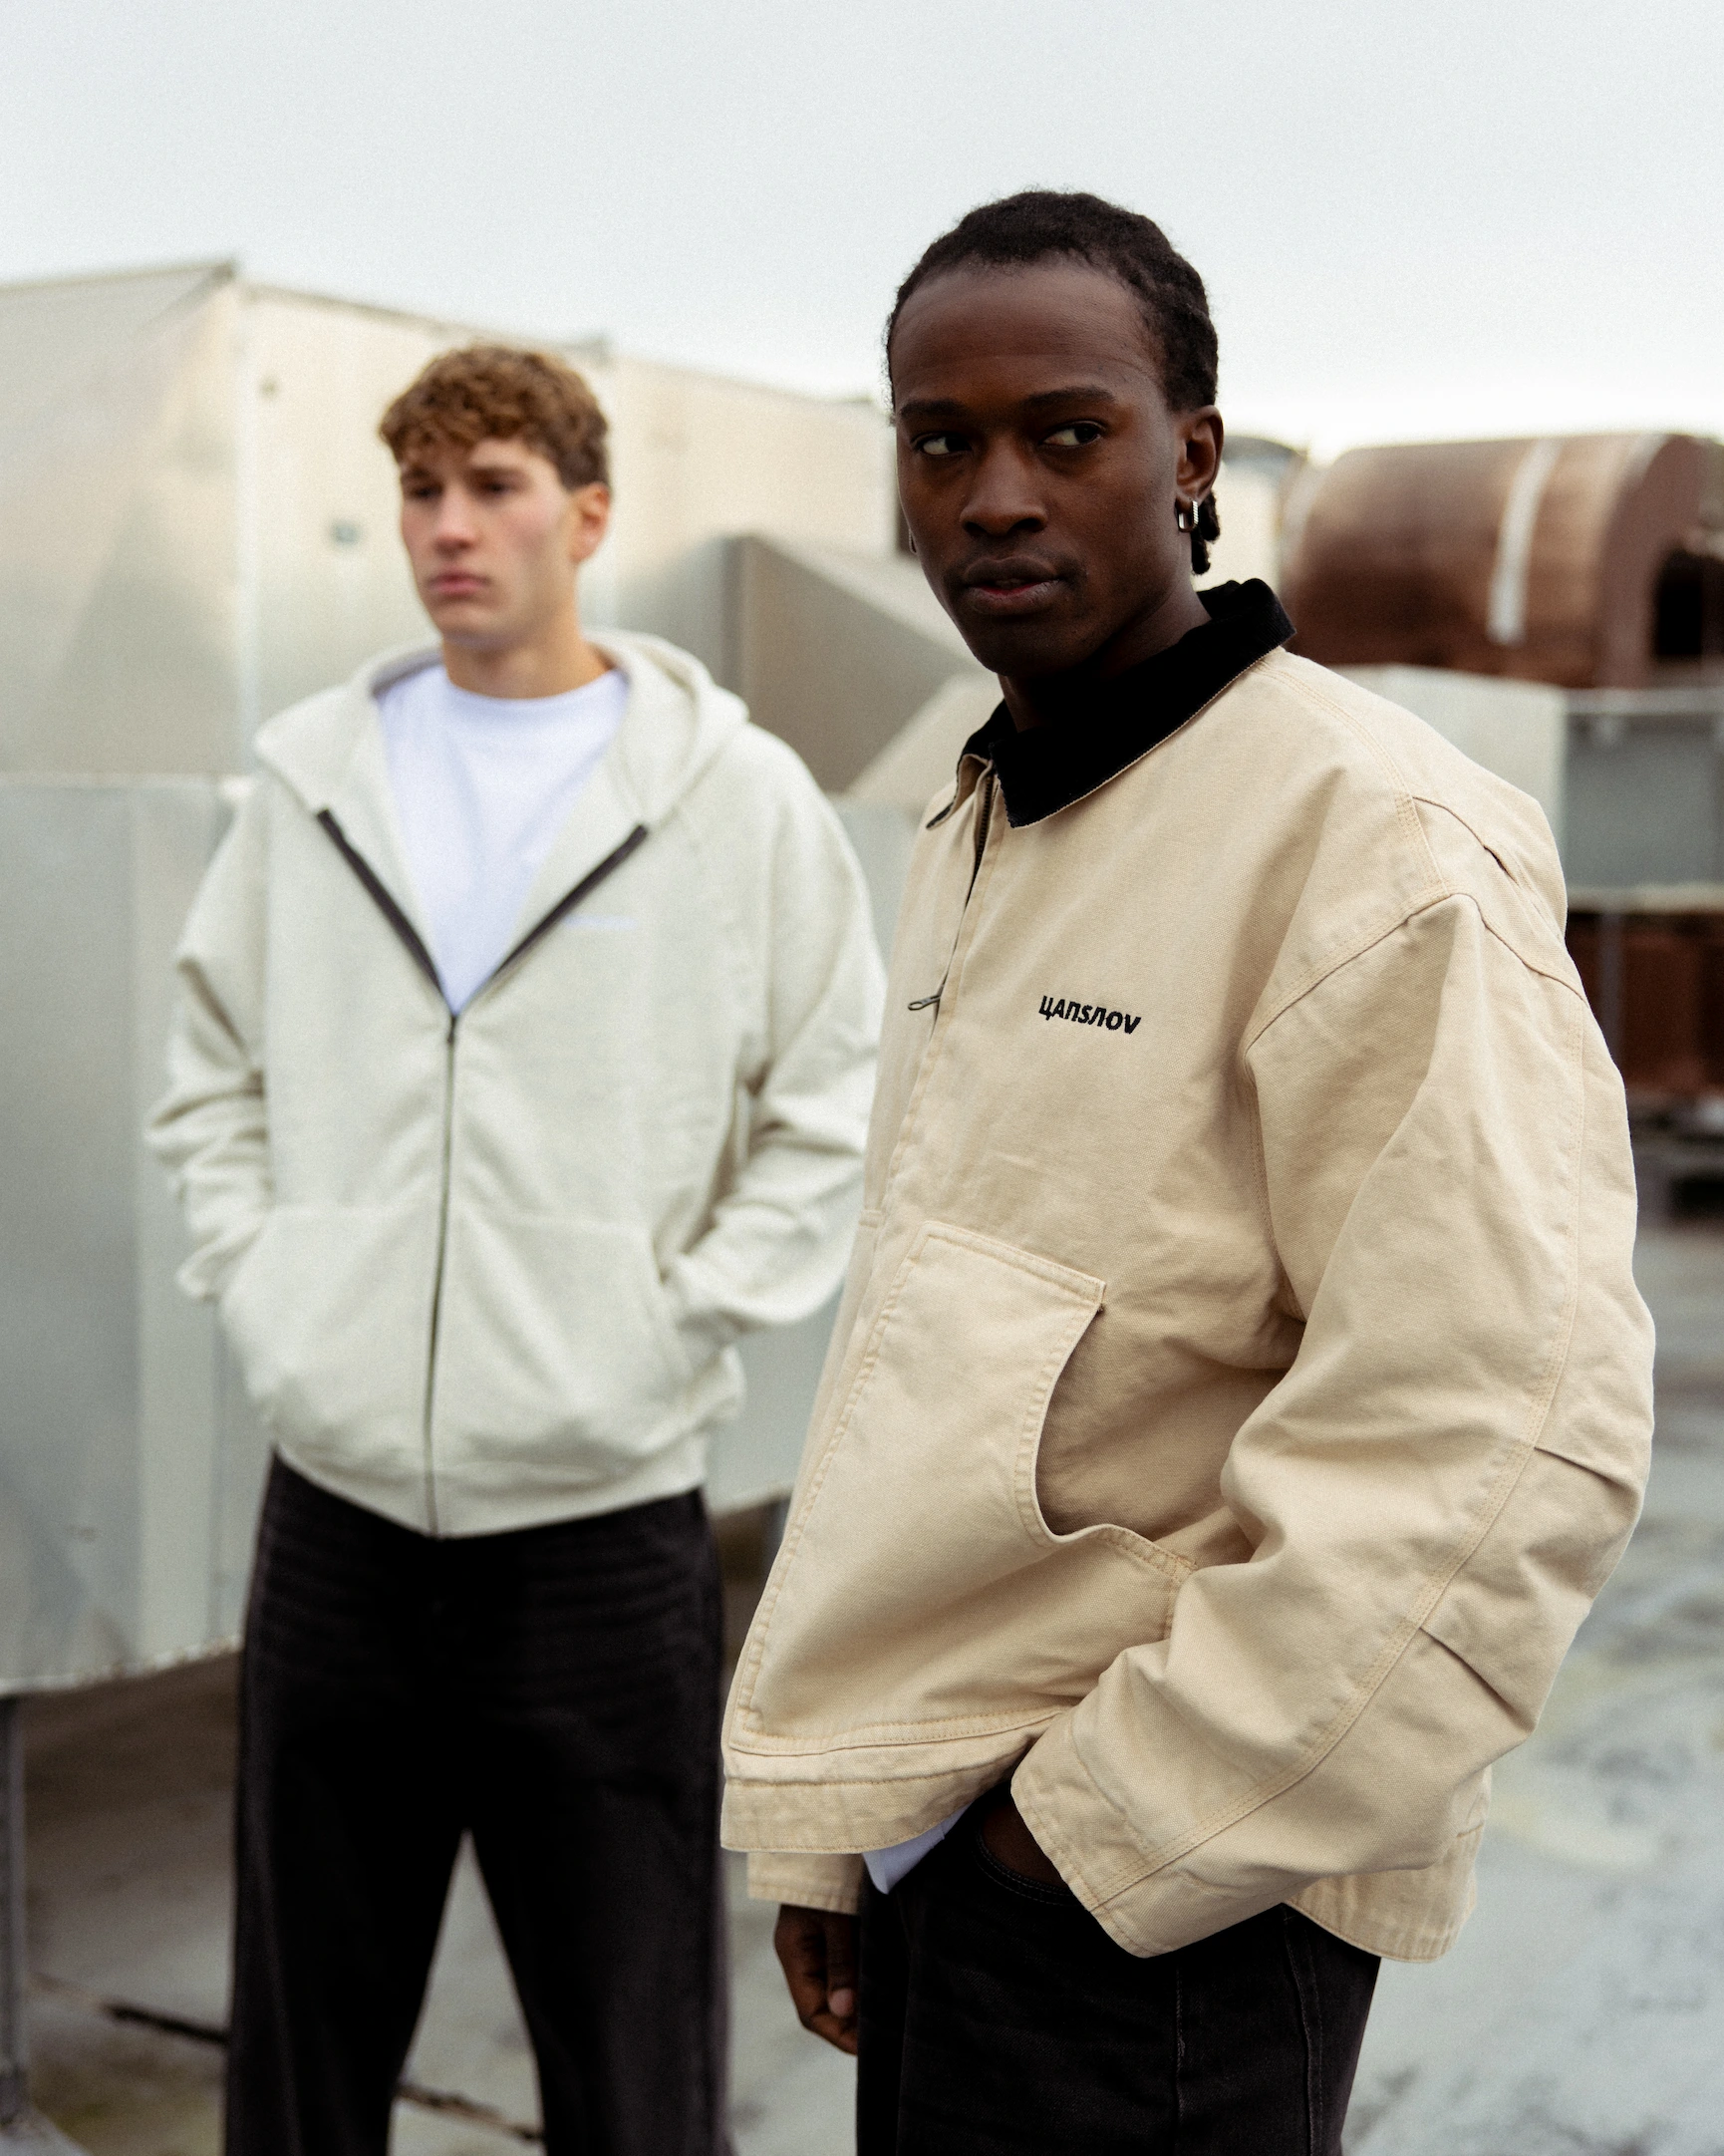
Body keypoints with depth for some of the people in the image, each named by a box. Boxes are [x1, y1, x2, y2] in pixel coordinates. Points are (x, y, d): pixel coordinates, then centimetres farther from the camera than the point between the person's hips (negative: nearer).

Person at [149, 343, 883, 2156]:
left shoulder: (737, 794, -2)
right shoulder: (311, 779, 7)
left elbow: (828, 1116, 0)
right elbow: (209, 1074, 15)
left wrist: (680, 1318, -8)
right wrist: (255, 1280, 2)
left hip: (605, 1518, -3)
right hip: (334, 1513, 3)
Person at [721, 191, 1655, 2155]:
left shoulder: (1376, 845, -16)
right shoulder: (973, 844, 11)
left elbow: (1505, 1444, -23)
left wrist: (1138, 1812, -17)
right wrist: (822, 1798, 12)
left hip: (1148, 1891, -8)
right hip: (935, 1826, 8)